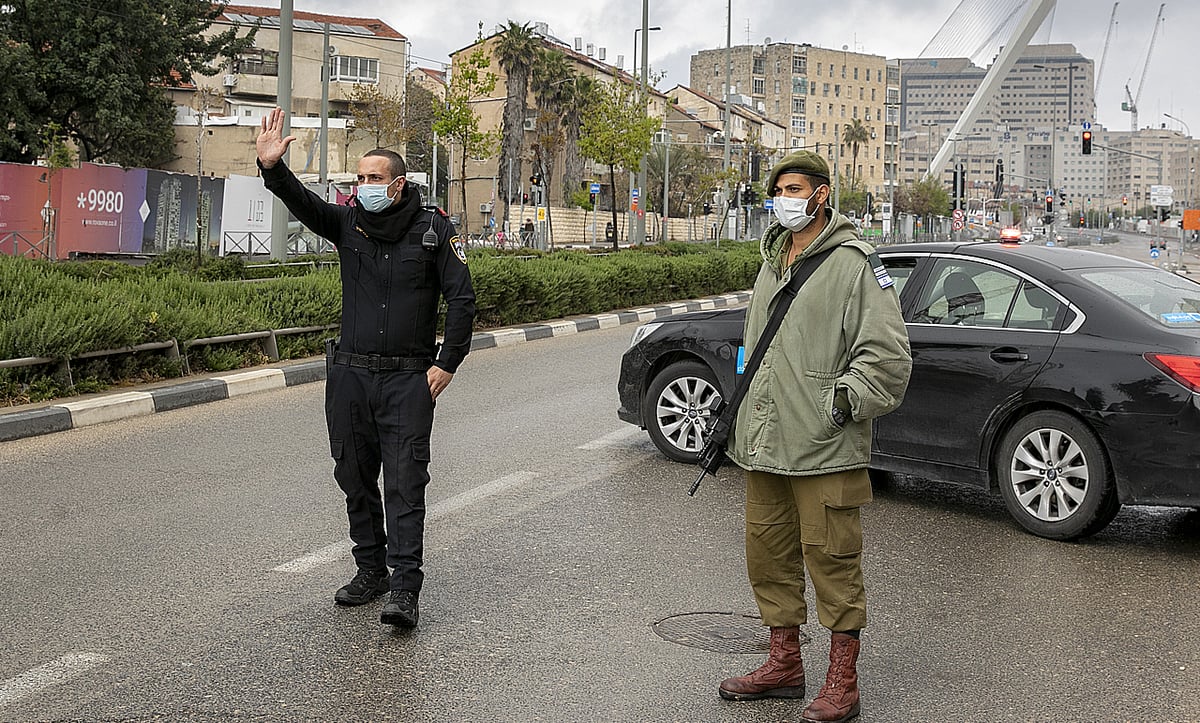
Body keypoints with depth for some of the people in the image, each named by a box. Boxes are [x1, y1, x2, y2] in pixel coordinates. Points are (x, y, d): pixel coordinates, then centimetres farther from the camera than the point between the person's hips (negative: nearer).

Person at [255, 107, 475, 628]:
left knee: (405, 483, -7)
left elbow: (461, 298, 1)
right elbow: (303, 204, -12)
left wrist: (447, 362, -5)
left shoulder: (433, 228, -1)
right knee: (355, 479, 11)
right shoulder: (349, 223, 5)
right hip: (351, 375, 4)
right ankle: (371, 570, 25)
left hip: (408, 379, -4)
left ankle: (404, 589, -7)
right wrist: (272, 169, -31)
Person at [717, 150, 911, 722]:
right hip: (765, 441, 8)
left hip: (824, 445, -8)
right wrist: (744, 412, 24)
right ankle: (784, 664, 30)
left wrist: (847, 399, -16)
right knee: (767, 553, 15)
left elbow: (887, 349, -12)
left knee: (831, 559, -2)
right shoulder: (772, 262, 18)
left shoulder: (853, 261, -8)